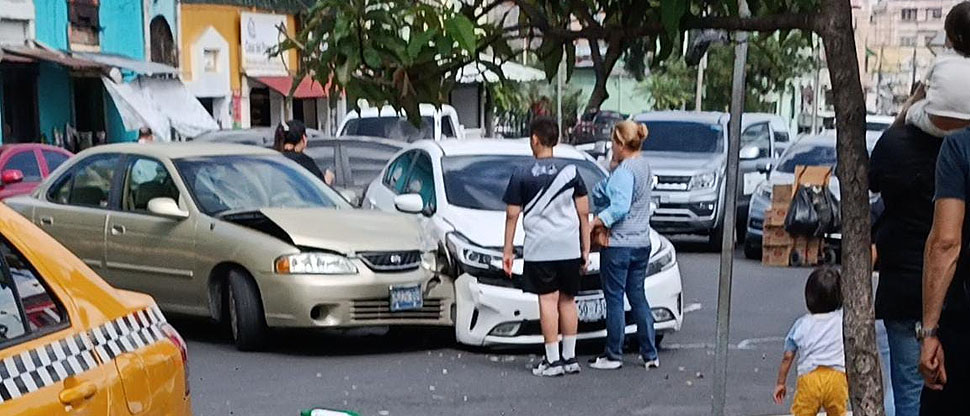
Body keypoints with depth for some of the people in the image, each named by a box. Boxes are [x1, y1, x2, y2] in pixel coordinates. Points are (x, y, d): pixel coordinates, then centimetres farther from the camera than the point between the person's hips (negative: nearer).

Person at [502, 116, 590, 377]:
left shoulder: (521, 175, -1)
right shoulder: (570, 170, 5)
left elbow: (512, 216, 1)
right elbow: (584, 213, 5)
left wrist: (508, 251, 8)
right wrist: (586, 248, 12)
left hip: (539, 248, -3)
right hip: (570, 247, 3)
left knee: (548, 300, -1)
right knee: (567, 300, 11)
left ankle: (552, 360, -2)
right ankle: (570, 358, 16)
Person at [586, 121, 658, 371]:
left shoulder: (624, 170, -17)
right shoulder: (644, 166, 12)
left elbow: (620, 207, -28)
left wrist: (595, 223, -23)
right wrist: (613, 168, -6)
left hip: (619, 244, -9)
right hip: (642, 242, 9)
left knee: (614, 299, 1)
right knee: (638, 297, 14)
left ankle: (613, 356, 7)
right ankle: (650, 354, 17)